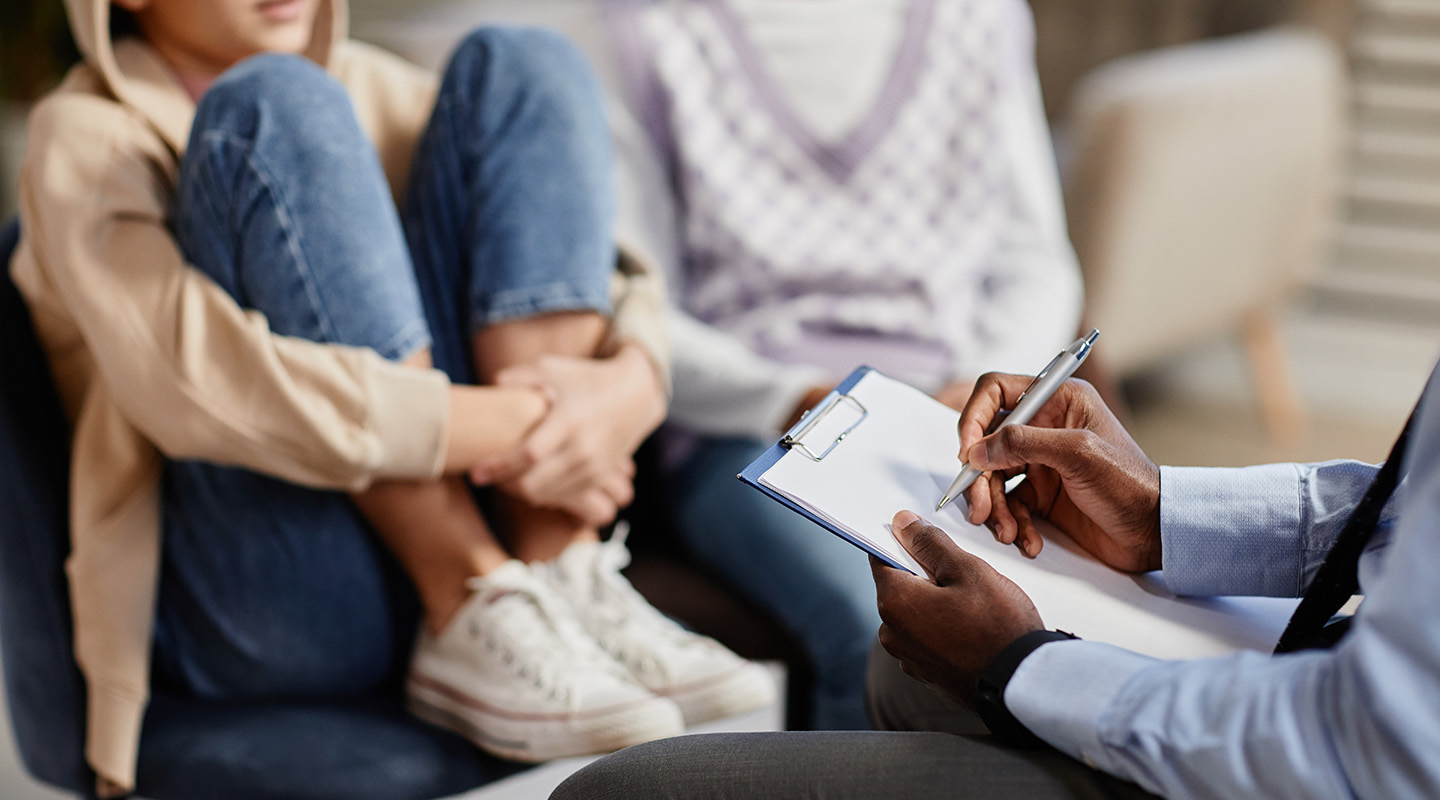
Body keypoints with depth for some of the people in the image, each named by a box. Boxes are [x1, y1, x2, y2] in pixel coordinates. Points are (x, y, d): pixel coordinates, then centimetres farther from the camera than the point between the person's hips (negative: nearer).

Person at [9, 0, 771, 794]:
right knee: (280, 106, -19)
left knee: (519, 68, -4)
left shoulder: (366, 88, 17)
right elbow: (191, 382, -21)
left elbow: (608, 281, 9)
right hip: (261, 606, -5)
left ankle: (569, 580, -15)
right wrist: (519, 429, -22)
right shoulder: (87, 138, -1)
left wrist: (630, 383, -15)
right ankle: (477, 619, -23)